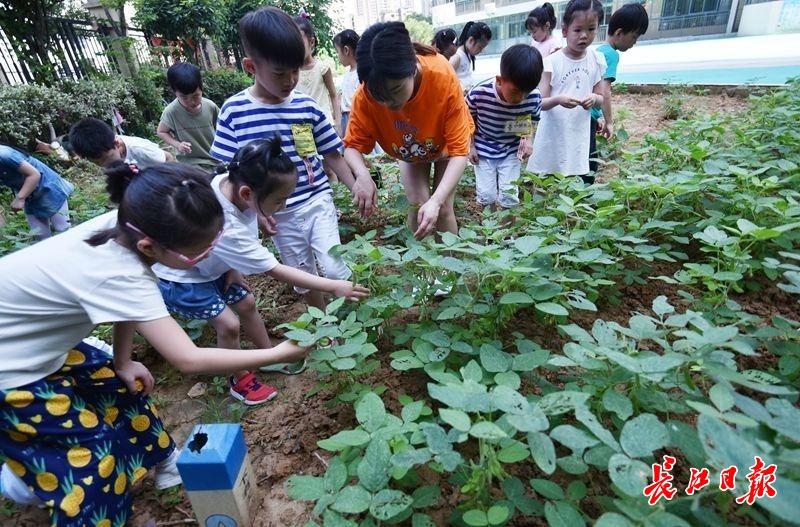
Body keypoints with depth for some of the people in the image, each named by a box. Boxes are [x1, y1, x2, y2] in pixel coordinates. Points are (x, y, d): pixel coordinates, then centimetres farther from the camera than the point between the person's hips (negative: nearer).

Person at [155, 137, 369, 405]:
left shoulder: (228, 182, -23)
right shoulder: (228, 230, -42)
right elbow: (277, 271, -34)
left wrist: (233, 267, -9)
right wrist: (334, 286, -32)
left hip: (206, 264, 7)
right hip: (177, 278, -7)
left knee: (246, 303, 11)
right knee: (228, 324, -10)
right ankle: (240, 380, 15)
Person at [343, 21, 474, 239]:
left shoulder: (443, 78, -39)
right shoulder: (366, 94, -34)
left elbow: (459, 151, -37)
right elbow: (352, 145, -26)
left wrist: (436, 201, -50)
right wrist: (362, 175, -49)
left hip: (446, 144, -1)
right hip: (409, 152, 2)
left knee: (443, 208, -9)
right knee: (417, 204, -12)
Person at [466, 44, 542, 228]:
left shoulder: (534, 98, -21)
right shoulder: (479, 94, -28)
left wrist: (528, 139, -15)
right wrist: (470, 146, -7)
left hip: (511, 151, 1)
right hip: (483, 150, -1)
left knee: (509, 196, 0)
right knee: (487, 196, 1)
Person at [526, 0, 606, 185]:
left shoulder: (597, 61, 3)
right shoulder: (552, 62, -8)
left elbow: (600, 99, 11)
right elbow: (540, 103, -9)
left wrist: (594, 98, -14)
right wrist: (557, 100, -31)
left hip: (579, 138, 4)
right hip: (552, 139, -3)